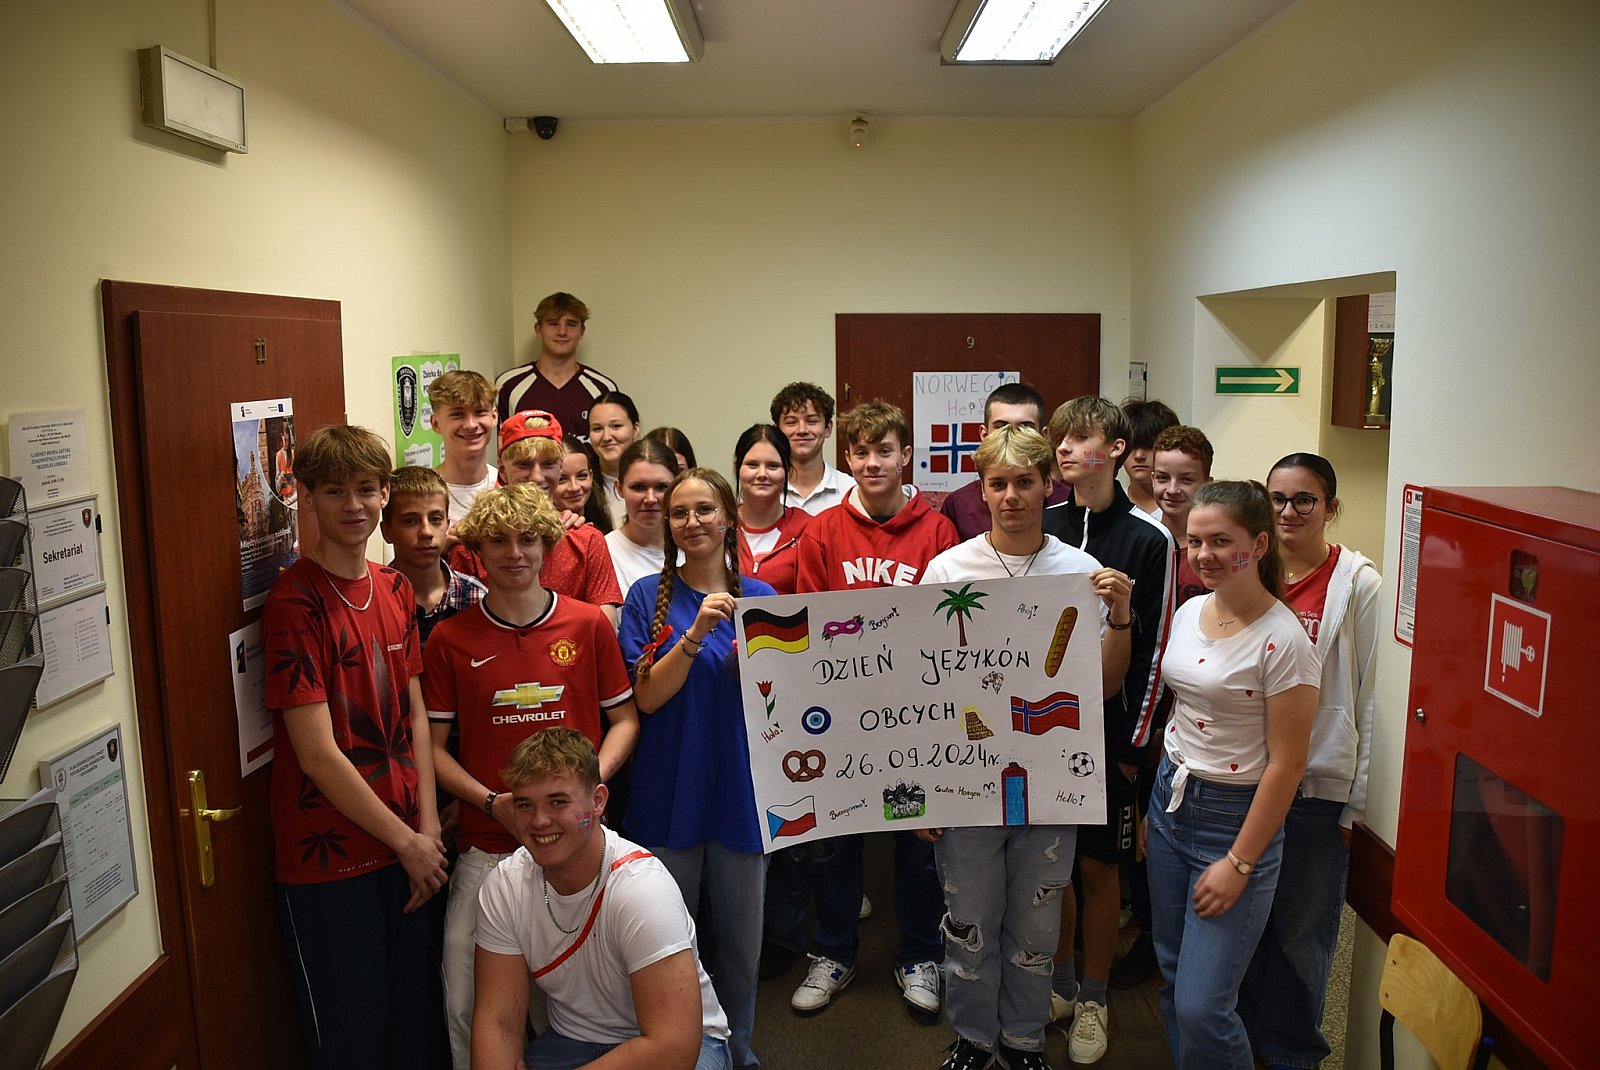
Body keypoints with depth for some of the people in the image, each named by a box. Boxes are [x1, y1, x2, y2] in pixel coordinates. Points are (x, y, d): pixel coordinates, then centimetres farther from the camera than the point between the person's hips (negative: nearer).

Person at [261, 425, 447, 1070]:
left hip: (406, 848, 6)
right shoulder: (295, 602, -16)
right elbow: (318, 754, -18)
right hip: (328, 858, -6)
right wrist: (408, 843, -12)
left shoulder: (396, 589, 5)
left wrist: (428, 828, 0)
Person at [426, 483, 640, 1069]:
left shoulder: (590, 624, 1)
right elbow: (434, 746, 4)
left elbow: (624, 718, 8)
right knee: (466, 1003, 3)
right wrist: (491, 801, -11)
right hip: (486, 845, 0)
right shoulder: (451, 638, 0)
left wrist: (592, 778, -9)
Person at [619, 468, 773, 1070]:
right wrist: (696, 633, -21)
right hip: (669, 794, -1)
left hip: (740, 790, 2)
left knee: (741, 943, 13)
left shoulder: (759, 598, 3)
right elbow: (647, 697, -10)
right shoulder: (649, 596, -2)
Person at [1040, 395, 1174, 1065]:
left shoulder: (1147, 541, -6)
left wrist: (1133, 743, -7)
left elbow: (1153, 650, -5)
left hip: (1106, 730, -3)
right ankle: (1056, 984, 31)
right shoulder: (1040, 528, 3)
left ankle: (1092, 1000, 26)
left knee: (1098, 868, 8)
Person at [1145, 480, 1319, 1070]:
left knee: (1201, 1006, -5)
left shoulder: (1283, 640, -17)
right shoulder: (1189, 612, 4)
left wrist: (1239, 862, -14)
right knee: (1173, 978, 16)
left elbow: (1286, 764, -15)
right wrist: (1156, 805, 15)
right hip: (1171, 800, 7)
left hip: (1236, 817, -7)